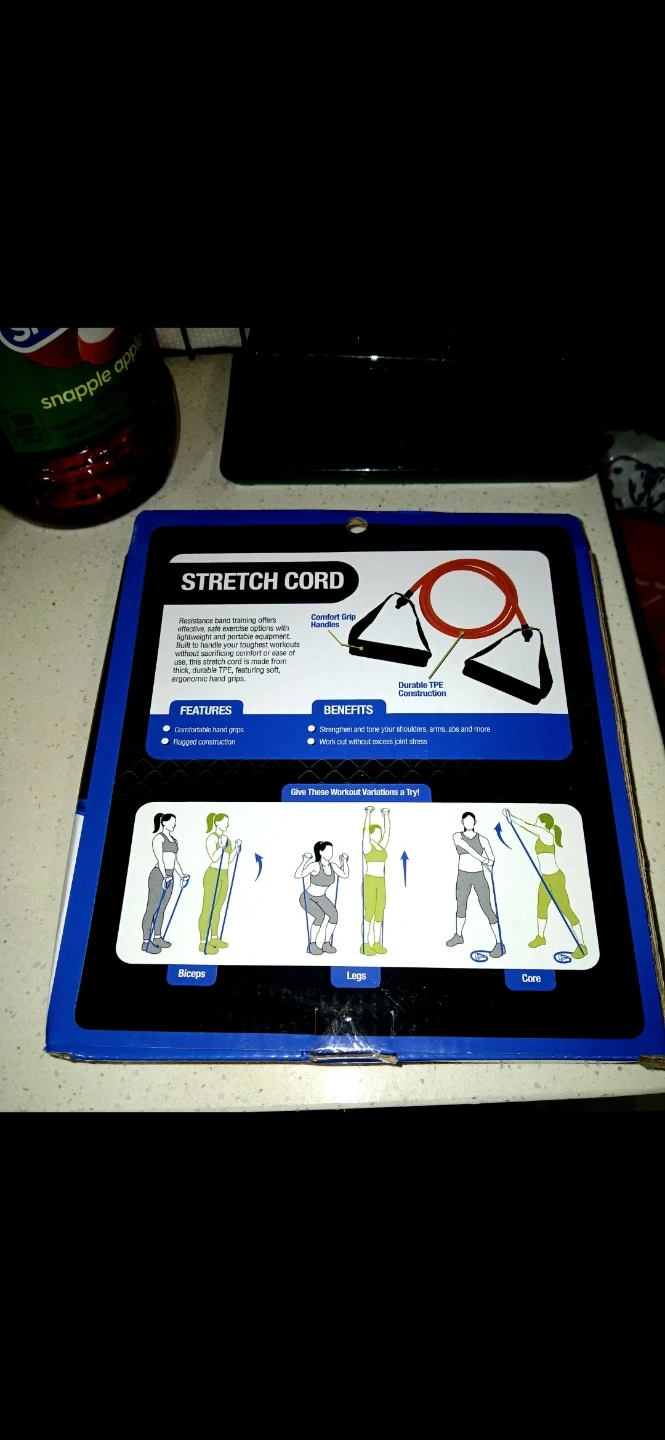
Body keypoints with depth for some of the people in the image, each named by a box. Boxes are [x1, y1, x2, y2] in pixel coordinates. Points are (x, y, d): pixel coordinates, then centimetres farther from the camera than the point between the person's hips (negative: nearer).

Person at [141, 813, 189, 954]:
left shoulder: (174, 840, 17)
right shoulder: (159, 837, -8)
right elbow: (159, 859, -19)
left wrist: (181, 875, 18)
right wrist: (164, 876, -29)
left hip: (169, 876, 8)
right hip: (158, 875, -8)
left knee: (161, 908, 13)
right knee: (152, 908, -5)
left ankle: (157, 938, 22)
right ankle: (146, 942, -2)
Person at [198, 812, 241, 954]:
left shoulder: (225, 837, 12)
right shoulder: (211, 837, -13)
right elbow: (214, 858, -22)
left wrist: (236, 849, 4)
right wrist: (222, 846, -30)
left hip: (224, 876, 9)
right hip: (213, 875, -9)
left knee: (217, 908, 15)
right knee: (208, 909, -4)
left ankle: (214, 939, 25)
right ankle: (203, 943, 1)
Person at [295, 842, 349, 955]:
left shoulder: (332, 865, -12)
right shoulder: (315, 865, -30)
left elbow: (345, 876, 1)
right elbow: (298, 875, -39)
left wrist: (345, 861, -1)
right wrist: (304, 860, -43)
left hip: (320, 897, 6)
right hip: (307, 897, -6)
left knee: (334, 916, -19)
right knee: (320, 916, -31)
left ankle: (325, 944, -1)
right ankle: (312, 945, -11)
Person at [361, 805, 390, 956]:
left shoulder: (382, 846, 12)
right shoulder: (367, 846, -6)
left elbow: (387, 831, 13)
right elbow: (366, 829, -15)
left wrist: (386, 815, 13)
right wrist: (368, 813, -14)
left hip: (381, 882, 7)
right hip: (369, 881, -7)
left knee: (379, 912, 7)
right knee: (369, 912, -8)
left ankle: (376, 943, 14)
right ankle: (365, 945, -1)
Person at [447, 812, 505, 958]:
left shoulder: (482, 839, -5)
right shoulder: (457, 836, -4)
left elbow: (491, 859, -7)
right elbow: (468, 848, -20)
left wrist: (489, 862, -30)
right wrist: (483, 860, -29)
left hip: (479, 876, -2)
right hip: (463, 876, 2)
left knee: (487, 908, -9)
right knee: (461, 906, 17)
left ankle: (499, 944, -5)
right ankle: (458, 936, 39)